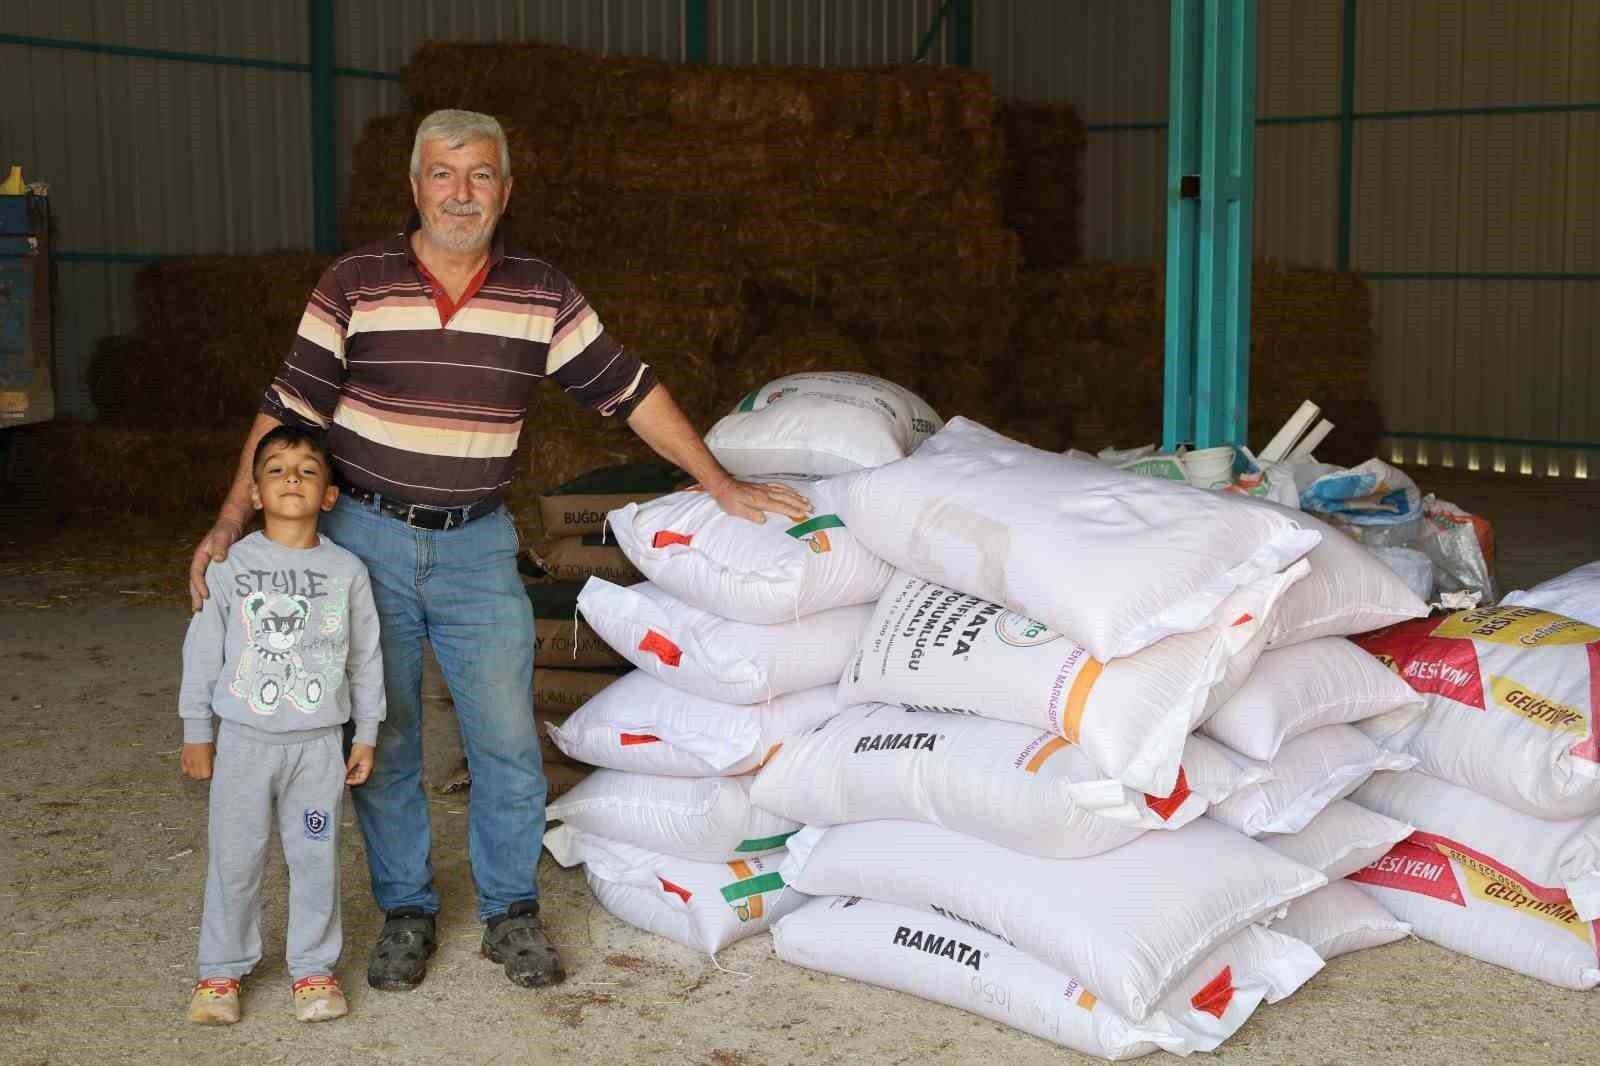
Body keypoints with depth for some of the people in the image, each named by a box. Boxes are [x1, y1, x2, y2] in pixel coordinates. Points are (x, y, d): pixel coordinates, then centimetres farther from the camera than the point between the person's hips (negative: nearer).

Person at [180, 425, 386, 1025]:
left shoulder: (346, 571, -1)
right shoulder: (232, 566, -3)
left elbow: (365, 657, 6)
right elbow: (203, 650, 3)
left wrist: (366, 735, 7)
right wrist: (196, 735, 4)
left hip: (319, 743, 1)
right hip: (245, 740, 0)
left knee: (316, 857, 6)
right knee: (234, 858, 7)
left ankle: (313, 966, 21)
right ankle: (221, 969, 22)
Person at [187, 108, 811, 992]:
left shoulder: (542, 297, -1)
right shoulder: (355, 285, -5)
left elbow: (628, 389, 4)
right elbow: (288, 408, -3)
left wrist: (719, 484, 4)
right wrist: (230, 523, -8)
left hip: (477, 545, 1)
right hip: (367, 537, -1)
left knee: (506, 737, 1)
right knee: (382, 742, 7)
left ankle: (510, 911, 19)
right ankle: (405, 912, 23)